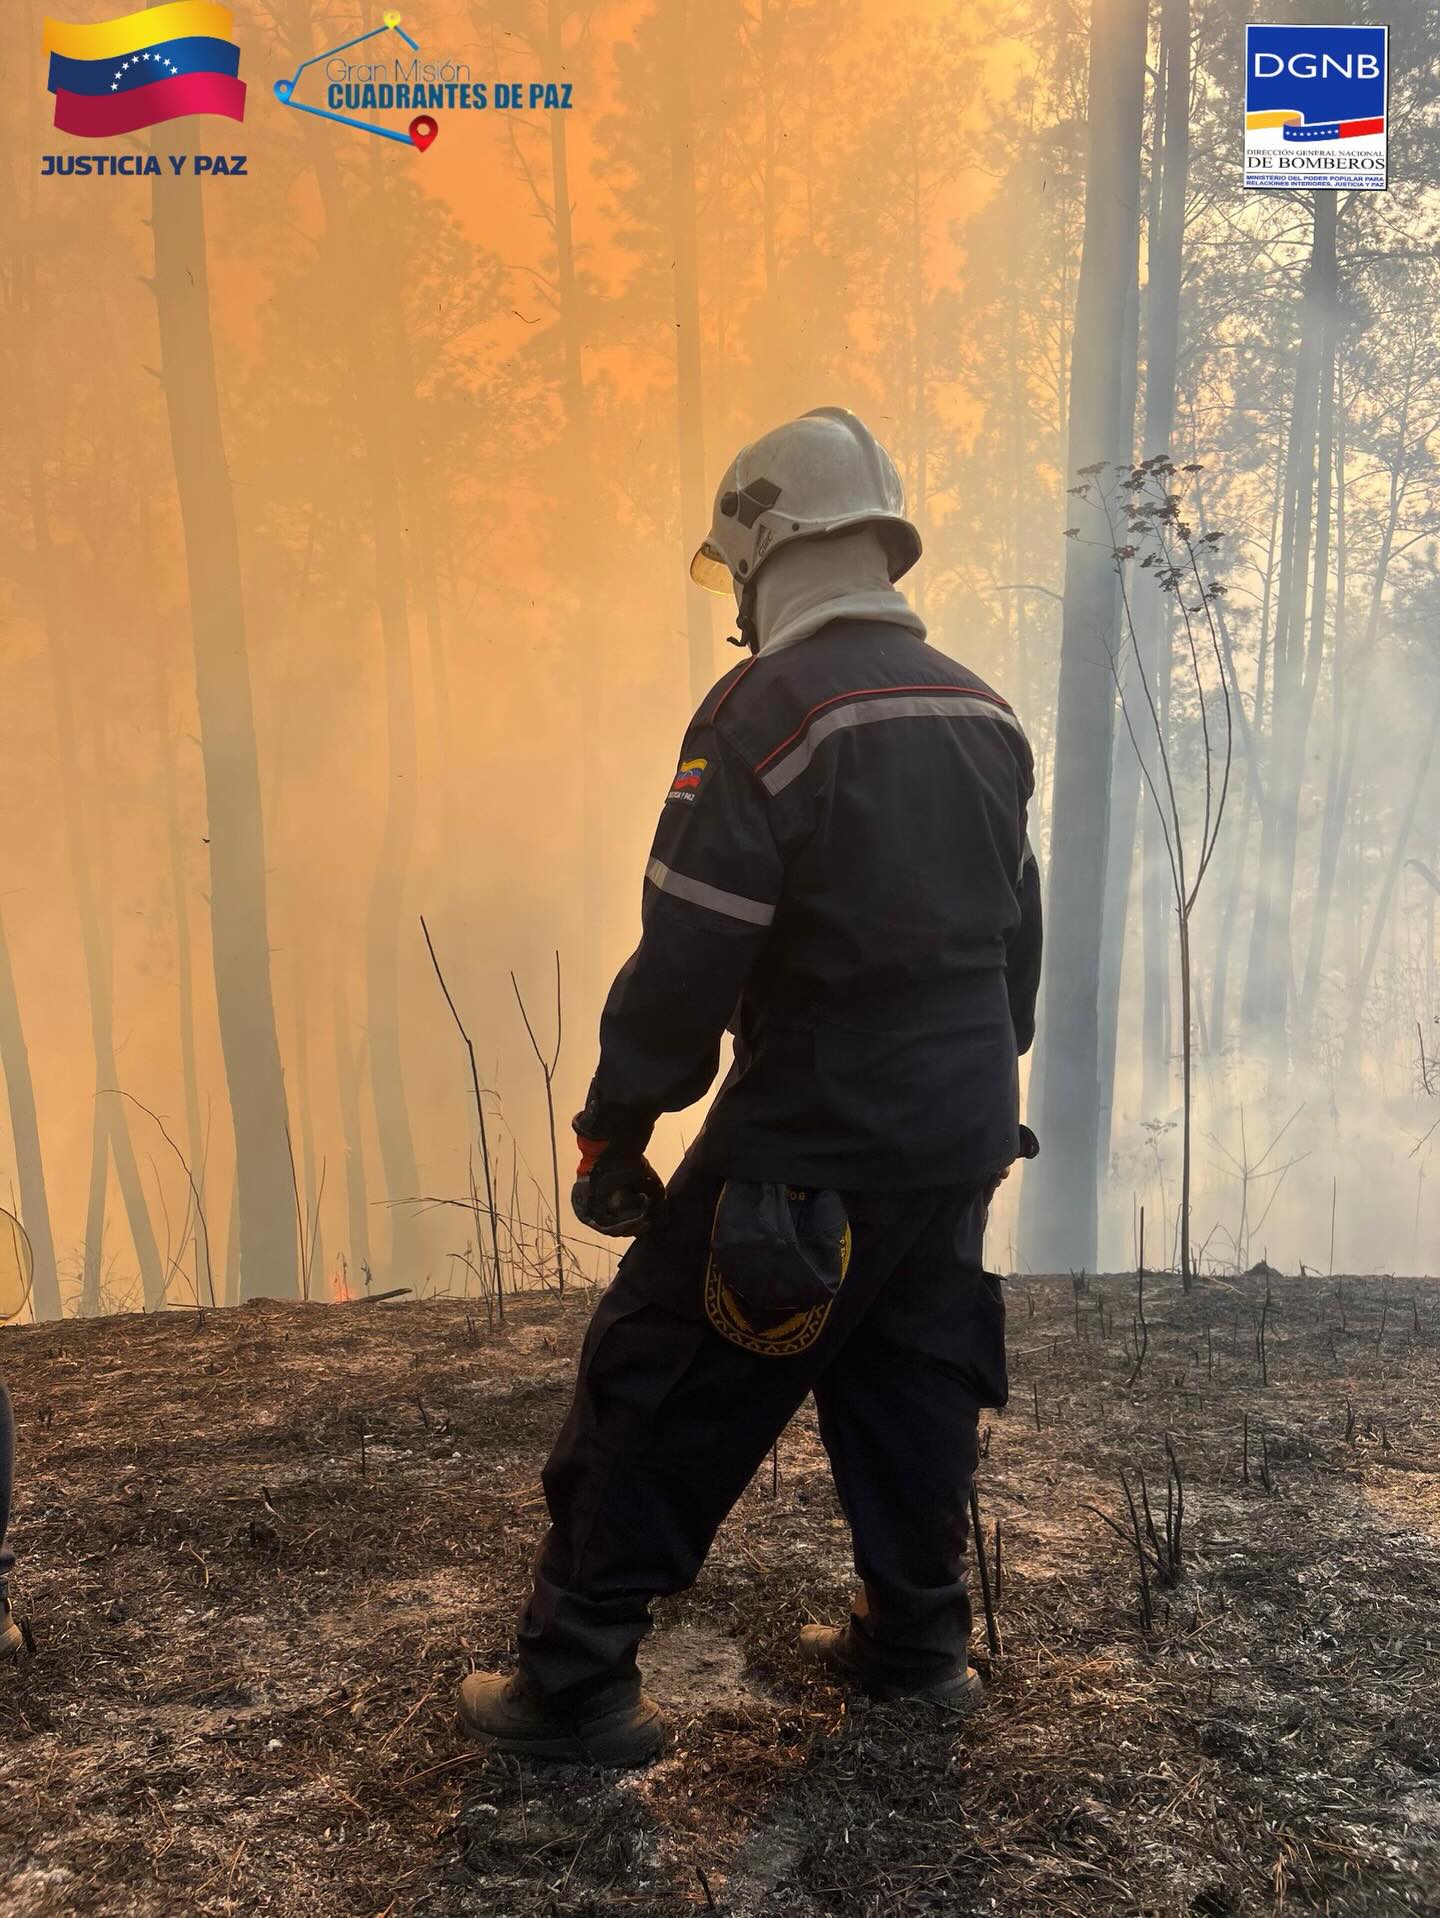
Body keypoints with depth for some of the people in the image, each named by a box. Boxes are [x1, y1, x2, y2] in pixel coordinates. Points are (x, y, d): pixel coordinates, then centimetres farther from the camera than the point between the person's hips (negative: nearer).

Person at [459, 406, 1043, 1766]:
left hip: (814, 1137, -7)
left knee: (661, 1389, 3)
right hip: (961, 1134, 8)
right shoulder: (981, 711, 8)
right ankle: (917, 1641, 33)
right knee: (912, 1379, 20)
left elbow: (687, 959, -19)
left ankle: (573, 1682, 13)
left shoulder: (766, 712, -16)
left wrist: (614, 1132, -8)